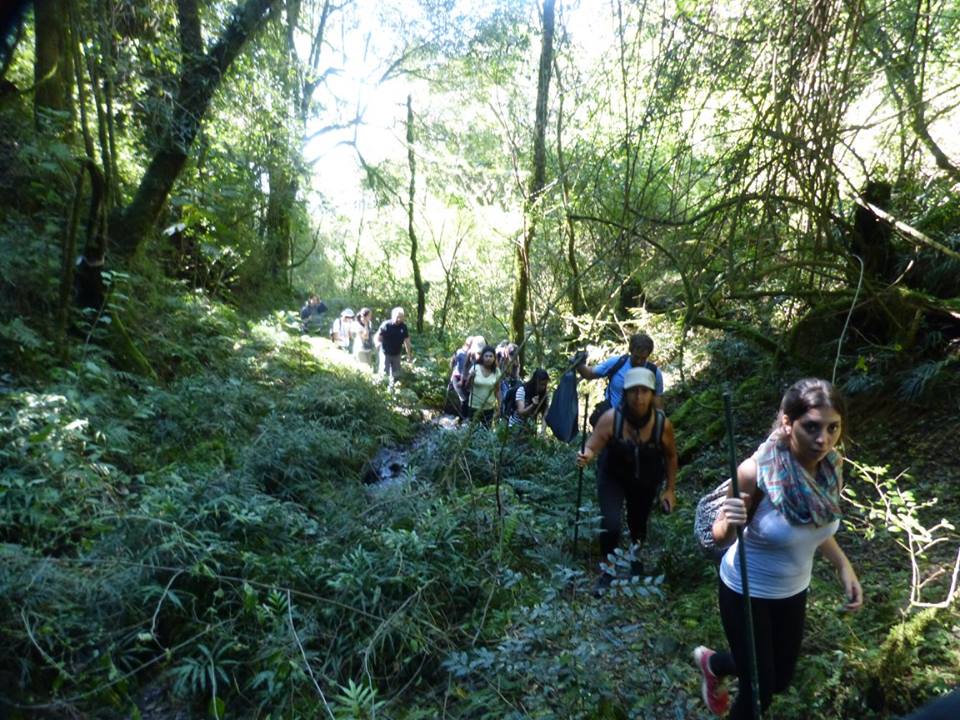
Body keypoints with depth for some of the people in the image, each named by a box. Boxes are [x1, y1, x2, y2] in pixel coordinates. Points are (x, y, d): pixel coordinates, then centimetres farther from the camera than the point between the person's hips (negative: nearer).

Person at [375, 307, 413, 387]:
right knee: (384, 374, -2)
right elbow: (377, 337, -12)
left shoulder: (403, 326, -2)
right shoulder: (386, 325, -15)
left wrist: (409, 355, 6)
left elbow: (407, 341, 5)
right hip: (386, 354, -4)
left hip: (397, 355, 4)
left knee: (396, 376, 12)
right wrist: (378, 343, -32)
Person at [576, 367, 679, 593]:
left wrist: (670, 490, -1)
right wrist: (585, 456, -54)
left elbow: (671, 456, -6)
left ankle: (637, 562, 52)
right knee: (610, 524, -18)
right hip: (613, 477, -2)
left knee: (638, 523, 17)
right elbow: (592, 447, -30)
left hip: (646, 481, 2)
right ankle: (609, 572, 10)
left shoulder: (662, 423, -24)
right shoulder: (611, 418, -30)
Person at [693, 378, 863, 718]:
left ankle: (712, 662, 52)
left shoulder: (832, 467, -15)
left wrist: (844, 567, -6)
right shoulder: (755, 471, -32)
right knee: (759, 691, 8)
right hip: (746, 591, -6)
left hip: (793, 590, 6)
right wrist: (729, 523, -41)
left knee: (781, 678, 24)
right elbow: (720, 538, -20)